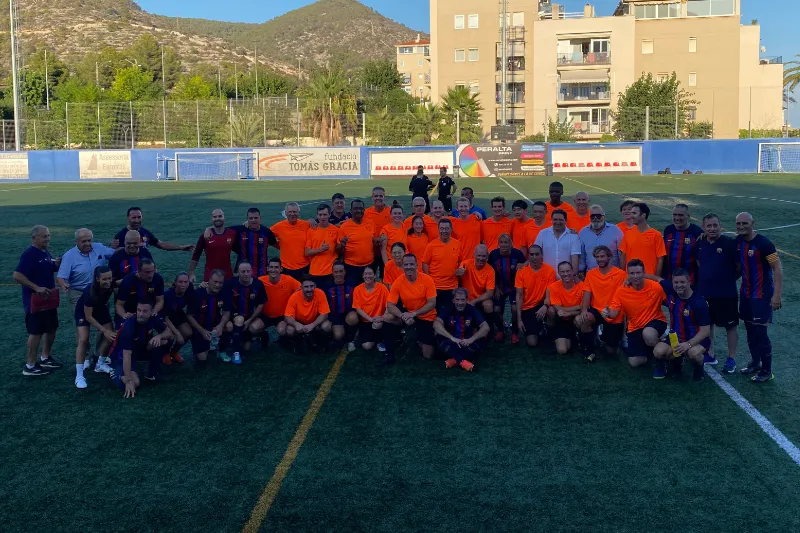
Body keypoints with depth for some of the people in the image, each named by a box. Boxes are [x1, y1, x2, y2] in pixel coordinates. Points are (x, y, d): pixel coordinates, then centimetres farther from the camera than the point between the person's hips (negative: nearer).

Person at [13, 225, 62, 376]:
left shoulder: (46, 253, 9)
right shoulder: (29, 254, -18)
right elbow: (17, 275, -24)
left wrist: (57, 264, 0)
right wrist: (37, 288, -25)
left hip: (49, 299, 9)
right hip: (34, 300, -9)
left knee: (51, 328, 16)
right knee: (36, 332, -2)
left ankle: (45, 358, 31)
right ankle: (30, 366, 8)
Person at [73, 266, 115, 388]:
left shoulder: (112, 285, -30)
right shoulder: (89, 291, -38)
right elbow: (88, 316, -29)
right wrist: (104, 330, -28)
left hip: (100, 309, 5)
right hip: (84, 312, -5)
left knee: (111, 335, -4)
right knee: (83, 340, -18)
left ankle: (100, 364, 18)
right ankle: (79, 375, -16)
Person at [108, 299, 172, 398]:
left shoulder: (154, 319, -16)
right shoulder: (129, 325, -32)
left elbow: (168, 332, -9)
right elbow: (127, 355, -34)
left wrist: (159, 336, -34)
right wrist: (129, 381, -39)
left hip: (141, 349, 6)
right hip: (122, 354, -6)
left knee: (163, 341, -19)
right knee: (135, 383, -27)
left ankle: (152, 374, -1)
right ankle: (115, 372, 5)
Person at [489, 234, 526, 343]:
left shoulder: (517, 253, -16)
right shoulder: (493, 254, -13)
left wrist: (521, 267, -19)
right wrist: (496, 288, -2)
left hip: (514, 287, -1)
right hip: (499, 287, 2)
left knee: (515, 308, -18)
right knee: (497, 310, -9)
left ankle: (515, 333, 5)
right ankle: (500, 330, 21)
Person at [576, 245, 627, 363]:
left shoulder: (621, 274, -8)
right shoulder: (590, 274, 1)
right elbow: (587, 294, -4)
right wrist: (584, 310, -21)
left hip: (615, 316, -1)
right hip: (597, 311, 2)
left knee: (611, 351, 3)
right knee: (580, 320, -33)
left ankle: (604, 337, 42)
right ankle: (590, 352, -10)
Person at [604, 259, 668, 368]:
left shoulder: (656, 287, -17)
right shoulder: (621, 291, -11)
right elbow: (614, 312, -12)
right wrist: (608, 313, -35)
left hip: (656, 321, -3)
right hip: (635, 328, 3)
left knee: (648, 334, -40)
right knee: (634, 363, -6)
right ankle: (650, 348, 28)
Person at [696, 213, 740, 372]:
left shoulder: (729, 243, -13)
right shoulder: (700, 244, 2)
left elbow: (740, 267, -8)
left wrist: (728, 279, -1)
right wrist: (706, 279, 10)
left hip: (726, 294, -5)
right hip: (704, 293, 5)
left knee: (731, 326, 6)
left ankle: (731, 359, 17)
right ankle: (710, 355, 32)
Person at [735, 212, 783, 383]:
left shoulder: (763, 243, -18)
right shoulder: (738, 241, 1)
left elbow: (778, 268, -17)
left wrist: (777, 295, -21)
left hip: (762, 294, -6)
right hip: (746, 293, 6)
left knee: (760, 332, -5)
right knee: (750, 330, 14)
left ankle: (767, 371, 6)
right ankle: (755, 363, 29)